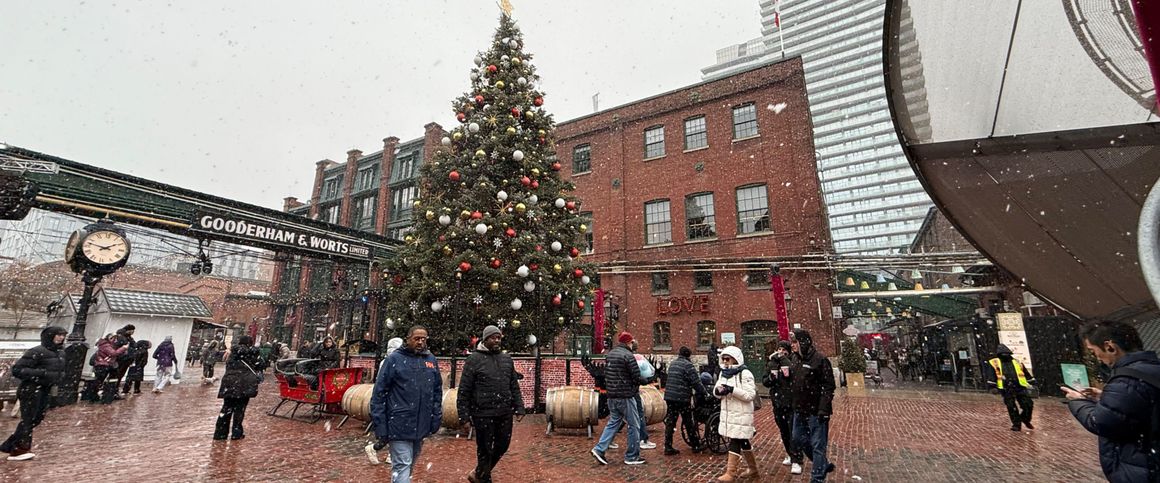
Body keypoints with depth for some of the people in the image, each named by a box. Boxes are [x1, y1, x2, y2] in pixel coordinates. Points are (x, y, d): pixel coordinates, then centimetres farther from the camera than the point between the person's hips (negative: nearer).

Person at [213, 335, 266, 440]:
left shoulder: (233, 352, 8)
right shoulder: (253, 352, -2)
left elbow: (227, 366, 13)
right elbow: (262, 365, 0)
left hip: (230, 383, 3)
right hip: (244, 384, -3)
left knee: (227, 408, 11)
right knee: (239, 409, 5)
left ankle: (220, 433, 14)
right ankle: (236, 433, 10)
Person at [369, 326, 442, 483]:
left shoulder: (431, 360, 8)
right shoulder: (394, 359, -6)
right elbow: (379, 392, -7)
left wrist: (436, 417, 8)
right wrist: (380, 424, -10)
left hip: (422, 425, 5)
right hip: (400, 424, -5)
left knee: (411, 463, 21)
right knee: (402, 465, -4)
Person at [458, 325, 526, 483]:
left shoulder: (507, 359, 8)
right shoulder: (474, 359, -7)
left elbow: (514, 386, 12)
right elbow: (464, 391, -7)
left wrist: (519, 408, 6)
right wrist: (464, 416, -10)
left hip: (505, 413, 5)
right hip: (483, 414, -5)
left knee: (502, 446, 16)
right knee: (485, 450, 9)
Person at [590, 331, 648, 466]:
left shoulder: (609, 354, 10)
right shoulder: (628, 356, -15)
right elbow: (637, 378, -16)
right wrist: (646, 381, 6)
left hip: (611, 396, 8)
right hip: (625, 396, -7)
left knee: (613, 422, 17)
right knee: (634, 425, 6)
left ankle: (599, 449, 8)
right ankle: (632, 456, 15)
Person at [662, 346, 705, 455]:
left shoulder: (672, 363, 14)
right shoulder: (687, 364, -10)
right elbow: (696, 382, -13)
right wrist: (704, 393, 1)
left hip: (669, 396, 6)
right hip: (682, 398, -6)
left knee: (670, 422, 8)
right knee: (689, 423, 8)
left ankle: (668, 447, 8)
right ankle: (695, 445, 20)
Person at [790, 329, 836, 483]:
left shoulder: (820, 359, -16)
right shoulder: (795, 359, 7)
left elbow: (828, 386, -18)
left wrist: (823, 410, -21)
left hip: (816, 411, -8)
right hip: (799, 410, 8)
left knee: (817, 445, 4)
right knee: (798, 440, 19)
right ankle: (824, 465, 37)